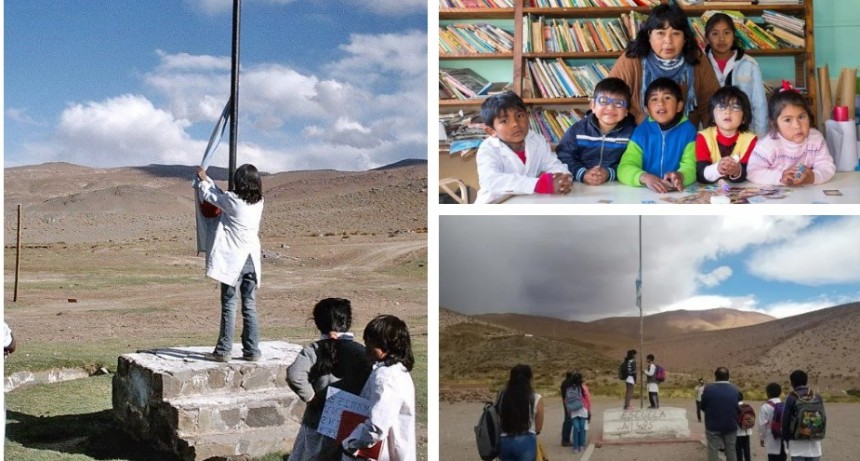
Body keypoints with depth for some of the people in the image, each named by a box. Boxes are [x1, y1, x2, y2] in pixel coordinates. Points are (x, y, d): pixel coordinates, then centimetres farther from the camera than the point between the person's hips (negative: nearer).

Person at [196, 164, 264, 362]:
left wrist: (203, 180, 27)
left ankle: (224, 350, 5)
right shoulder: (259, 202, 4)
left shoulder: (232, 200, -12)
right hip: (252, 260, 5)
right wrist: (208, 180, 29)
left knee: (229, 305, 1)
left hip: (233, 260, -5)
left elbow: (208, 195, 7)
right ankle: (252, 350, 11)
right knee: (250, 306, 9)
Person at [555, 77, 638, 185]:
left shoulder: (631, 132, 2)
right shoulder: (577, 130, 3)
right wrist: (582, 174, -19)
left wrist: (610, 174, -21)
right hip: (580, 187, -2)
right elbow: (564, 158, -3)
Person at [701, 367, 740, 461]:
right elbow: (738, 408, 10)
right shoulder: (735, 389, 0)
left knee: (713, 450, 3)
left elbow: (702, 407, -4)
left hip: (713, 426, -3)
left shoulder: (709, 388, -14)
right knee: (731, 450, 14)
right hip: (731, 425, 3)